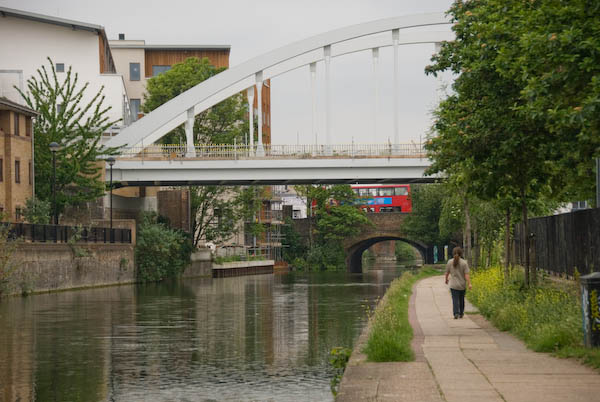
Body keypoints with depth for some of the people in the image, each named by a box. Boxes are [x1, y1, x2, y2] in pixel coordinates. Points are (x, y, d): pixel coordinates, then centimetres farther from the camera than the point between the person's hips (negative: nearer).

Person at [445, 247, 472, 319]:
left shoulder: (450, 262, -4)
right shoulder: (464, 263, -8)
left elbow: (447, 273, 6)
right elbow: (466, 275, -14)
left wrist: (446, 280, 23)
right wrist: (469, 284, -14)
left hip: (454, 285, -1)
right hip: (462, 285, 1)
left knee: (455, 300, -4)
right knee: (461, 299, 18)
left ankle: (456, 313, -22)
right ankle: (461, 314, 29)